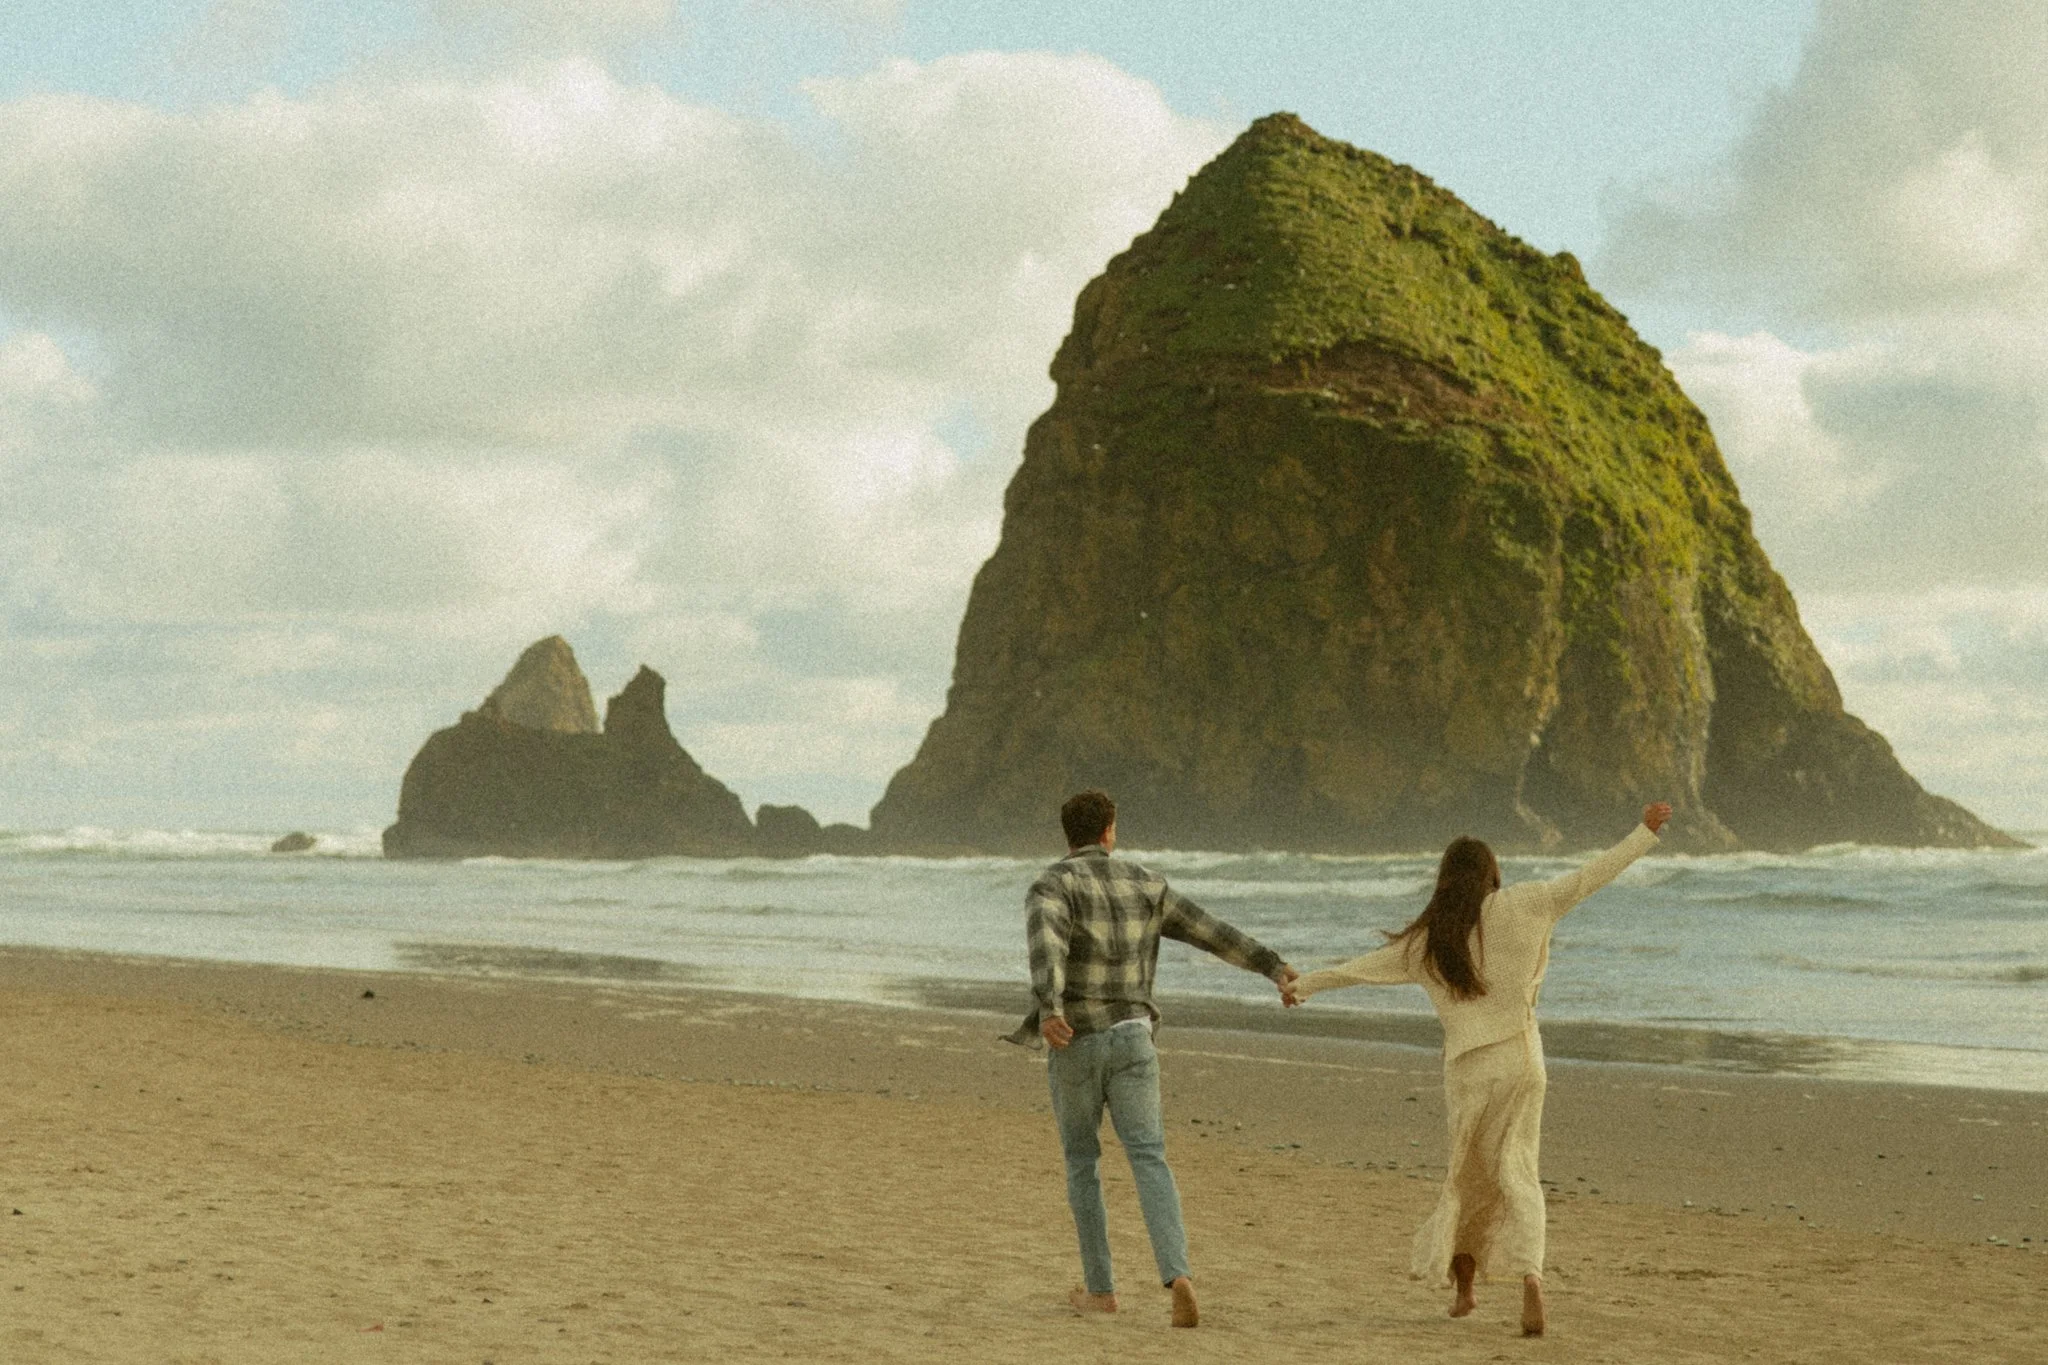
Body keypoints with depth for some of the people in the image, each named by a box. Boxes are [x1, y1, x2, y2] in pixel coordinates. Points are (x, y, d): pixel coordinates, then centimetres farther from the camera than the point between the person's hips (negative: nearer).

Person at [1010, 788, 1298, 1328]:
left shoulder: (1051, 885, -6)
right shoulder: (1143, 884, 10)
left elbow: (1046, 946, -28)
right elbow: (1214, 931, 17)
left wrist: (1048, 1010, -45)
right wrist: (1273, 965, 28)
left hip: (1074, 1042, -2)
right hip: (1131, 1039, 2)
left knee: (1081, 1161, 16)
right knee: (1150, 1163, -5)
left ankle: (1099, 1288, 19)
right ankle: (1177, 1277, -26)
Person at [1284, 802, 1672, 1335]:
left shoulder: (1425, 941, 5)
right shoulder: (1519, 907, -2)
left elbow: (1360, 967, 14)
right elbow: (1586, 879, -4)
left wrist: (1302, 986, 28)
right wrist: (1644, 833, 2)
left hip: (1467, 1067, 1)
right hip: (1520, 1056, -1)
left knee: (1470, 1173, 18)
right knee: (1516, 1175, 0)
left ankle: (1463, 1285, 25)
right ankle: (1529, 1273, -22)